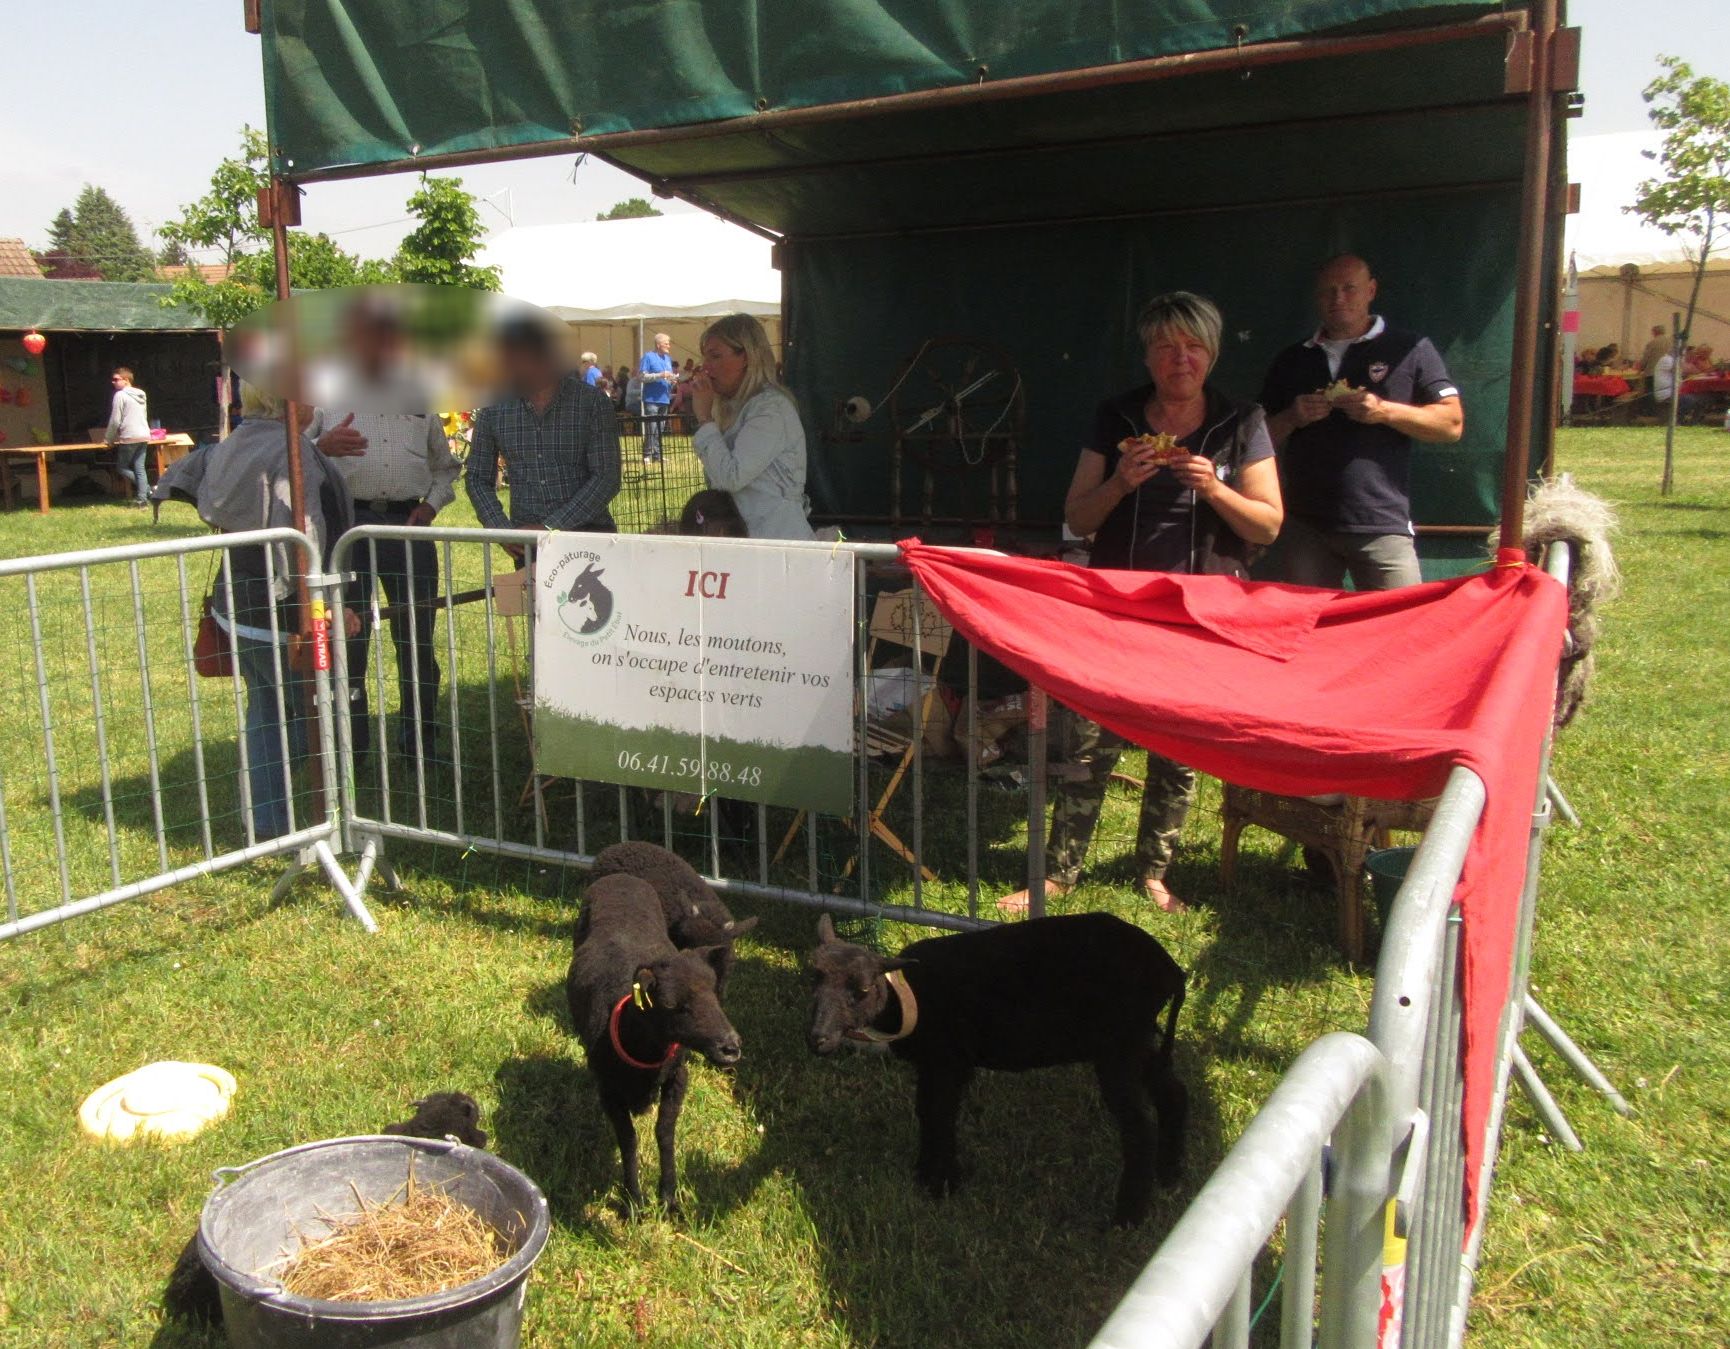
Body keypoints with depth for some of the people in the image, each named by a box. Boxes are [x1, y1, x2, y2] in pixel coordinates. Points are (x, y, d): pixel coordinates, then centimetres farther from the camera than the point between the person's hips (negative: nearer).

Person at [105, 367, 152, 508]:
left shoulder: (120, 395, -8)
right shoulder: (141, 394, 14)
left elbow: (115, 420, -9)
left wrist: (109, 438, 4)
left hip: (129, 438, -7)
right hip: (144, 436, 7)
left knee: (121, 467, 6)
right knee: (140, 469, 5)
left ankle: (147, 490, -2)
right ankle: (142, 499, -3)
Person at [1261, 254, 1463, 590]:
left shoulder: (1410, 349, 6)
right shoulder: (1291, 361, 16)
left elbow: (1452, 424, 1)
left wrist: (1385, 411, -13)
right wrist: (1292, 418, -5)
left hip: (1383, 527, -3)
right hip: (1306, 525, 3)